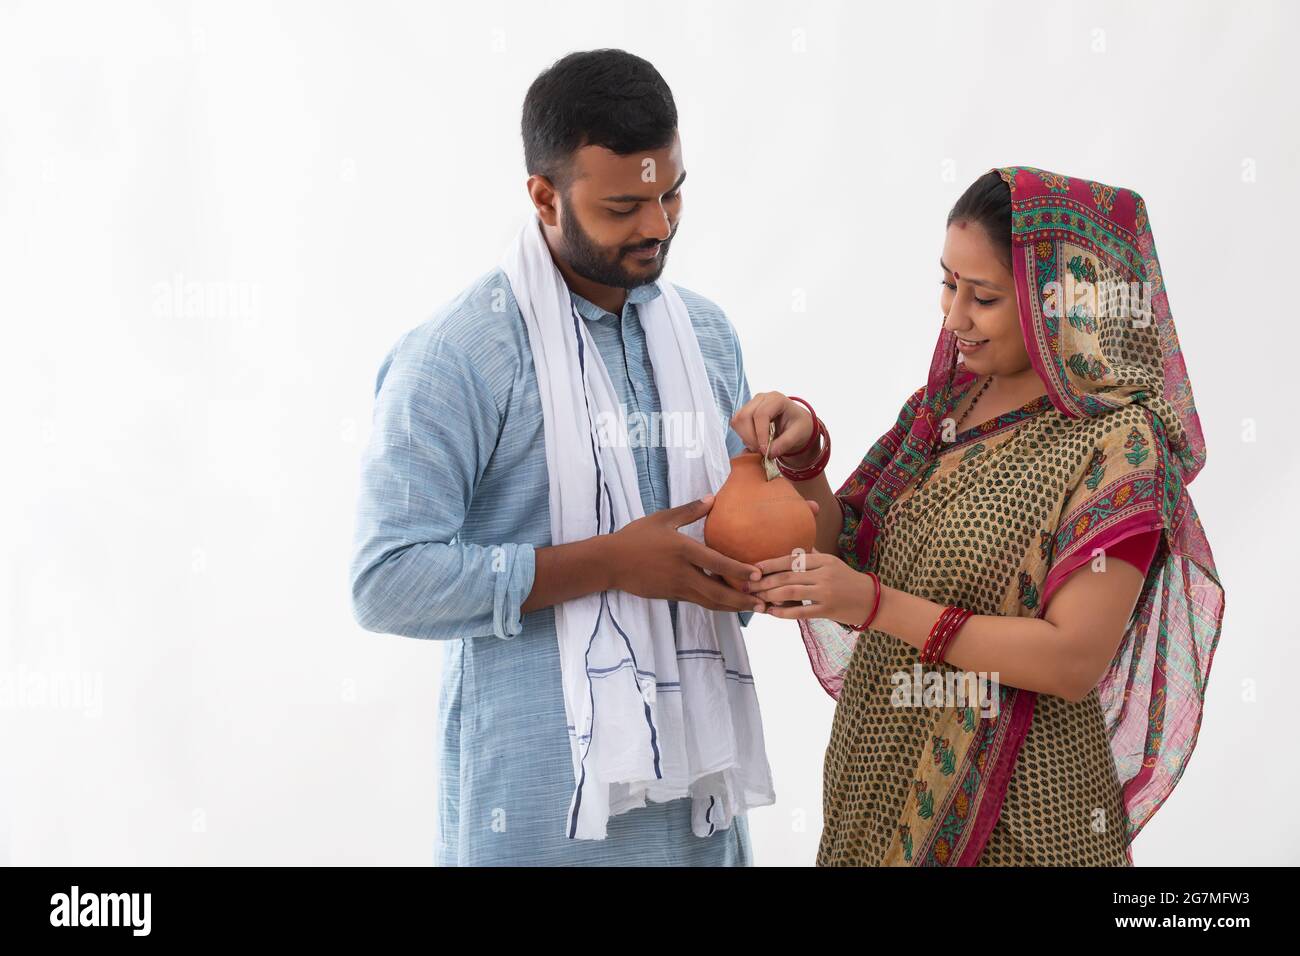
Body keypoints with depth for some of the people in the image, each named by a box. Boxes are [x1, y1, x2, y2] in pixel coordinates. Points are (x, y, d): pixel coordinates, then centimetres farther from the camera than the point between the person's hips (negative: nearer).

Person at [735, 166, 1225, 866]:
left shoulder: (1115, 441, -17)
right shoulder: (949, 401, 3)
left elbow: (1074, 661, -22)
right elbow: (846, 547, 7)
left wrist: (877, 603, -26)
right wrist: (802, 455, -11)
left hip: (1007, 810, -6)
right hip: (882, 768, 6)